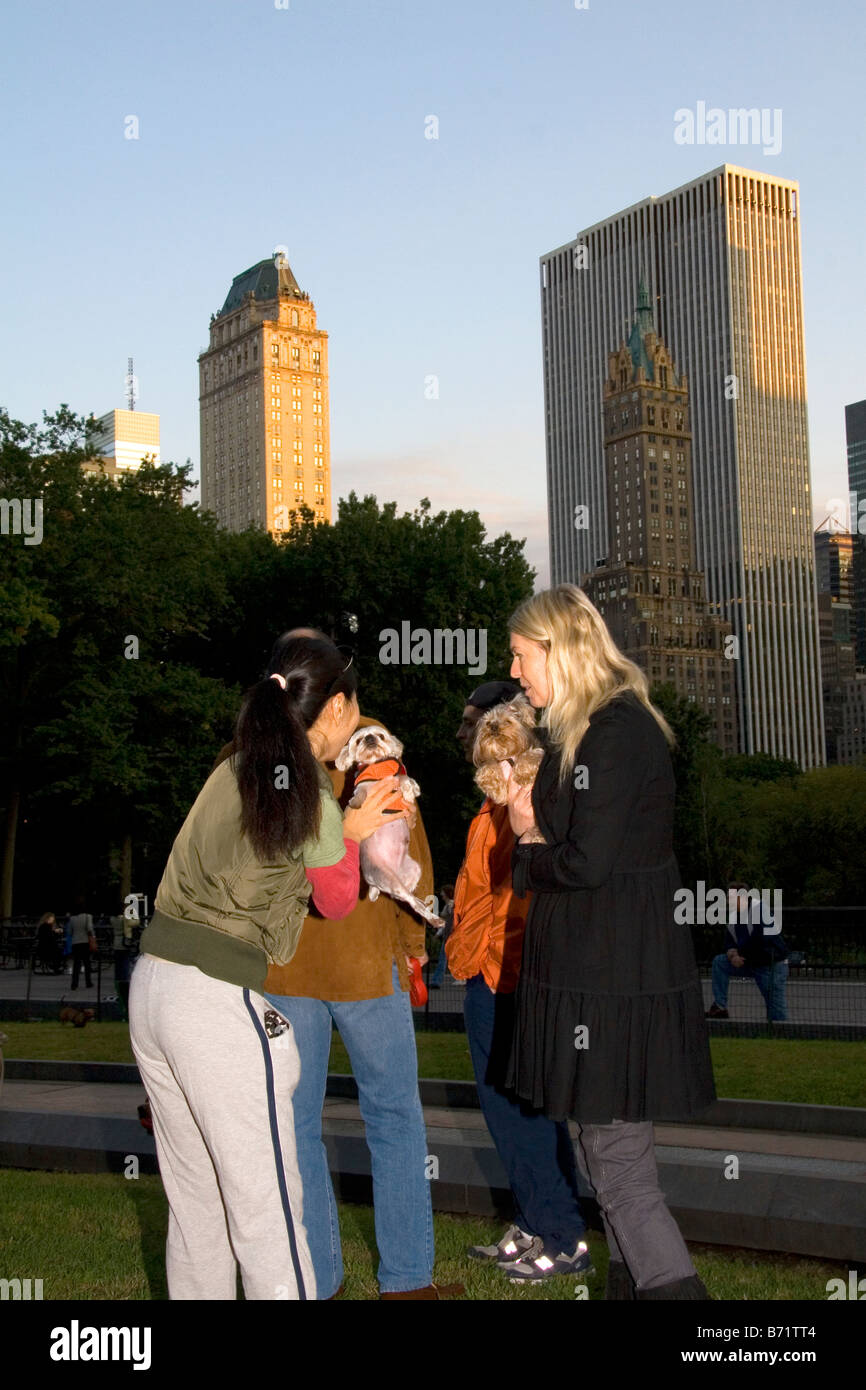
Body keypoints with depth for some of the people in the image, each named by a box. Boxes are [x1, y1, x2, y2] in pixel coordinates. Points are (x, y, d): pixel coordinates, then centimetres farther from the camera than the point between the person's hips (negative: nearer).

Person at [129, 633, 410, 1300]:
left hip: (152, 986, 8)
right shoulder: (316, 804, -11)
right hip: (218, 1000, -8)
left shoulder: (234, 769, 9)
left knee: (194, 1204, 17)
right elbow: (338, 902, 5)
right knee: (266, 1206, 0)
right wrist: (352, 834, 19)